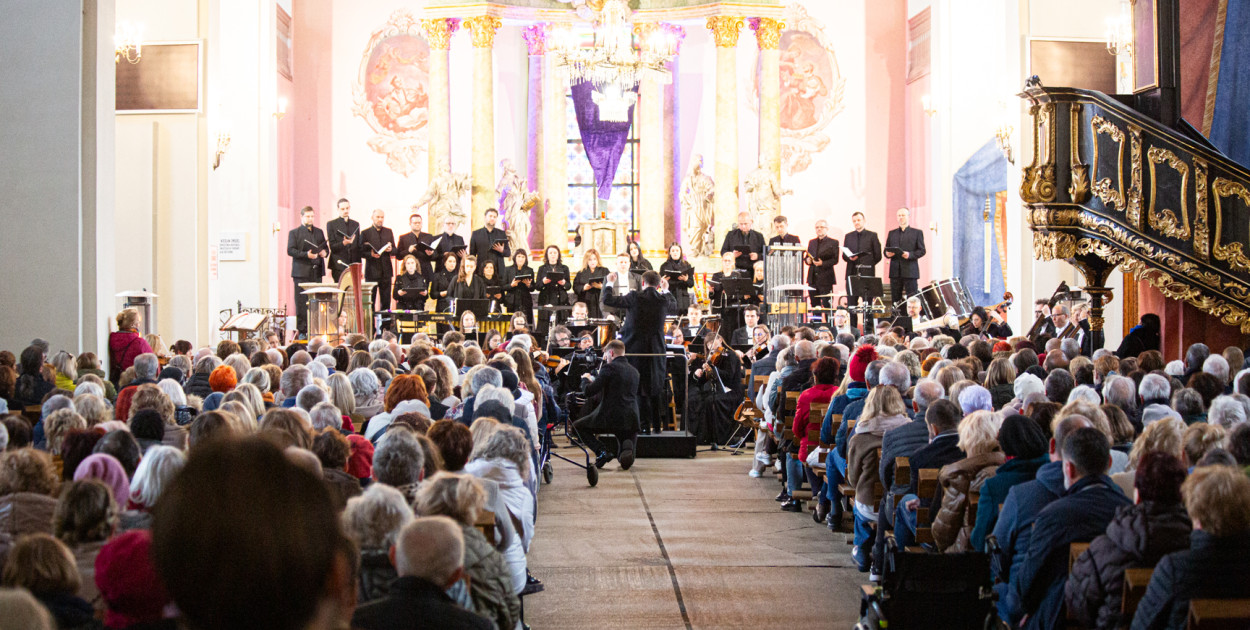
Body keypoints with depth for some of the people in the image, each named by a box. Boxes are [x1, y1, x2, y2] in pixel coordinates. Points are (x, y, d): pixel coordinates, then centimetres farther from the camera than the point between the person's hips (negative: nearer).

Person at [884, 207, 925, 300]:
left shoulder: (917, 233, 7)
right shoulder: (892, 233, 18)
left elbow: (922, 251, 1)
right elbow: (886, 250, 18)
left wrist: (910, 255, -16)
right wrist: (887, 254, -6)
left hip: (910, 272, -3)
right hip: (895, 271, 3)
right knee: (895, 299, 1)